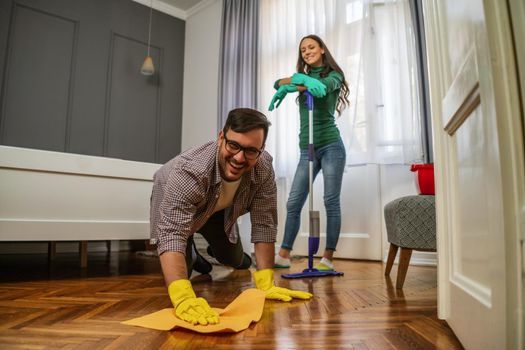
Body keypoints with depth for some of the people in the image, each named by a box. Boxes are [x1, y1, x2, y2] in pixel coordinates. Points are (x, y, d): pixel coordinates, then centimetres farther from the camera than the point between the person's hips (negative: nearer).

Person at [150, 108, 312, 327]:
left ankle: (215, 248, 46)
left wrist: (265, 284, -32)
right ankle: (191, 255, 24)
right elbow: (172, 233, -50)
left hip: (218, 208, 4)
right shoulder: (188, 170, -45)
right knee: (180, 273, -11)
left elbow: (263, 224, -27)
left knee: (235, 261, 12)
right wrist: (183, 298, -63)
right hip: (172, 201, -3)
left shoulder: (263, 168, -32)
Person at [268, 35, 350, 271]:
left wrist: (295, 83, -23)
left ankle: (328, 259, 0)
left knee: (331, 201, -4)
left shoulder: (333, 75, 6)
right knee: (293, 203, 1)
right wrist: (299, 79, -24)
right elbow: (278, 83, -4)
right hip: (307, 150, 5)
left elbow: (324, 86, -19)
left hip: (330, 146, -4)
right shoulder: (303, 77, 18)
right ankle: (283, 255, 8)